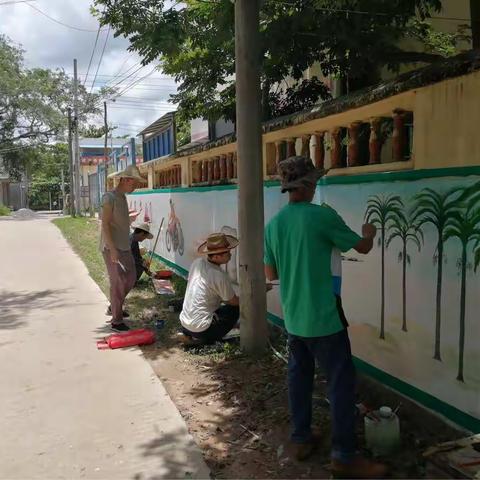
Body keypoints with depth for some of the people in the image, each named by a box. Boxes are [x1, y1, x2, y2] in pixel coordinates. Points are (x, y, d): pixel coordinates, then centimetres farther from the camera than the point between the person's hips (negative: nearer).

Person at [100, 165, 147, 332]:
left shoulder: (123, 197, 12)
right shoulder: (110, 197, -14)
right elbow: (105, 224, -19)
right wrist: (112, 249, -23)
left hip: (124, 247, 9)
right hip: (112, 248, -9)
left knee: (130, 278, 14)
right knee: (118, 283, -4)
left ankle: (115, 306, 34)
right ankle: (116, 321, 6)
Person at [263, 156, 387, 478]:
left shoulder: (273, 224, 4)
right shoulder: (323, 215, -15)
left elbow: (271, 274, 12)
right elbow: (363, 247, -2)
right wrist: (369, 233, 19)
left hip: (293, 317, 7)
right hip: (323, 317, -7)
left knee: (299, 375, 17)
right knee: (342, 380, 3)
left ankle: (301, 439, 28)